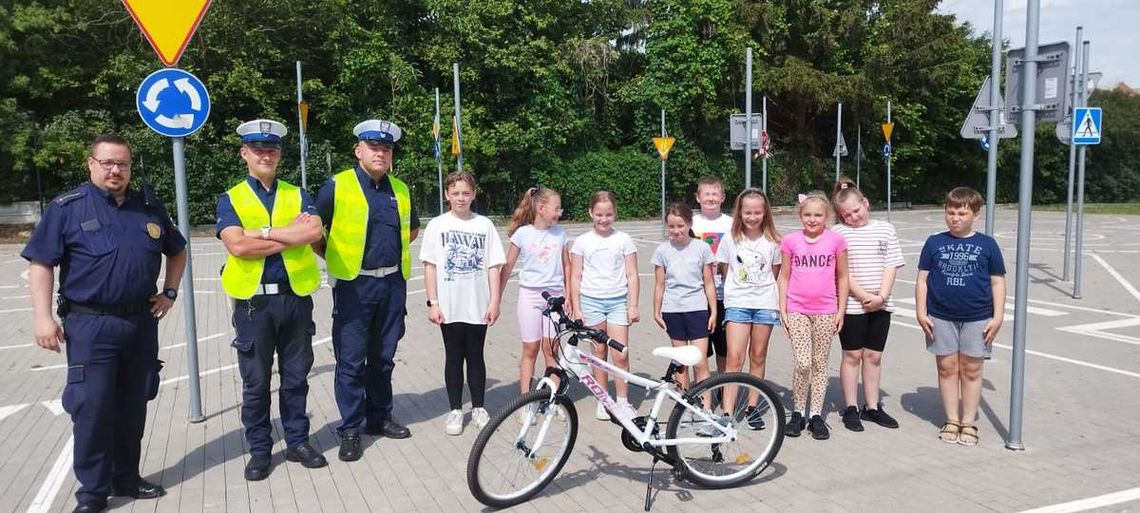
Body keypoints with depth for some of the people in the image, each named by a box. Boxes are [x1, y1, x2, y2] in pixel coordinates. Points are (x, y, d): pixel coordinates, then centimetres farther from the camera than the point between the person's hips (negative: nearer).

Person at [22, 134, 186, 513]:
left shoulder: (149, 207, 9)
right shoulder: (67, 208, -3)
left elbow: (177, 251, 21)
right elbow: (41, 263, -4)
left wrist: (169, 292, 10)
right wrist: (43, 316, -11)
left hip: (142, 322, 4)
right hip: (90, 325, -4)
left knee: (133, 406, 12)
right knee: (92, 407, -1)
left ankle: (126, 478, 27)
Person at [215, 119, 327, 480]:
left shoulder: (297, 195, 9)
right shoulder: (230, 199, 4)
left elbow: (315, 232, -11)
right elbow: (237, 246, -14)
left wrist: (264, 232, -14)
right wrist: (292, 235, -11)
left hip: (295, 297, 2)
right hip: (253, 300, -1)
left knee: (296, 377, 12)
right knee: (256, 382, 8)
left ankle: (297, 442, 25)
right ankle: (259, 450, 21)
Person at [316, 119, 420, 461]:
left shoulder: (400, 188, 9)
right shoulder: (337, 186, -6)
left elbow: (412, 228, 24)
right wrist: (336, 258, 0)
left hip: (393, 284, 5)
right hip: (353, 285, -4)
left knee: (383, 357, 15)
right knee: (351, 361, 1)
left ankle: (379, 417, 28)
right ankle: (350, 430, 11)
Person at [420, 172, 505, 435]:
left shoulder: (484, 225, 2)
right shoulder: (437, 225, 1)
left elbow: (493, 266, 2)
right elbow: (429, 266, 0)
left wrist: (494, 302, -3)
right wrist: (433, 303, -5)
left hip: (478, 306, 1)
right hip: (449, 307, 0)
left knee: (475, 357, 10)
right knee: (454, 358, 9)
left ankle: (478, 407, 22)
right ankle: (455, 410, 19)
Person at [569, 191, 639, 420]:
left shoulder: (623, 239, 3)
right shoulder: (582, 241, 3)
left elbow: (632, 275, 3)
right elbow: (575, 277, 4)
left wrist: (633, 305, -3)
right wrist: (576, 308, -1)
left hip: (618, 301, 0)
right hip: (592, 301, 0)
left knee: (621, 354, -5)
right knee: (599, 352, 7)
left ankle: (623, 402, 8)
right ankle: (603, 401, 18)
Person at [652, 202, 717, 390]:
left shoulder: (702, 249, -2)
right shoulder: (662, 250, 1)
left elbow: (708, 283, 2)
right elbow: (660, 285, 6)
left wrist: (713, 311, 0)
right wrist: (656, 312, 5)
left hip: (697, 309, -2)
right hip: (673, 311, 2)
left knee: (700, 362, -6)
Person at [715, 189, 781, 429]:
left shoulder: (773, 242, 2)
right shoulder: (729, 240, 0)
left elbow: (774, 275, 12)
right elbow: (725, 273, 9)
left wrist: (761, 290, 7)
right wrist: (737, 291, 8)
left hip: (765, 304, 1)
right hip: (737, 303, -1)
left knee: (758, 356, 9)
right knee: (734, 358, -9)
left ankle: (752, 407, 21)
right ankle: (728, 413, -9)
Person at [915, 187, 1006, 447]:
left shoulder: (987, 245, 1)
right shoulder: (934, 243, 3)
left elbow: (997, 282, 5)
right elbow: (922, 279, 5)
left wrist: (997, 317, -1)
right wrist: (921, 312, -1)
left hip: (977, 318, -1)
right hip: (941, 318, 1)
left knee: (971, 370, 7)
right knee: (947, 368, 7)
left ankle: (968, 423, 17)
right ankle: (952, 421, 18)